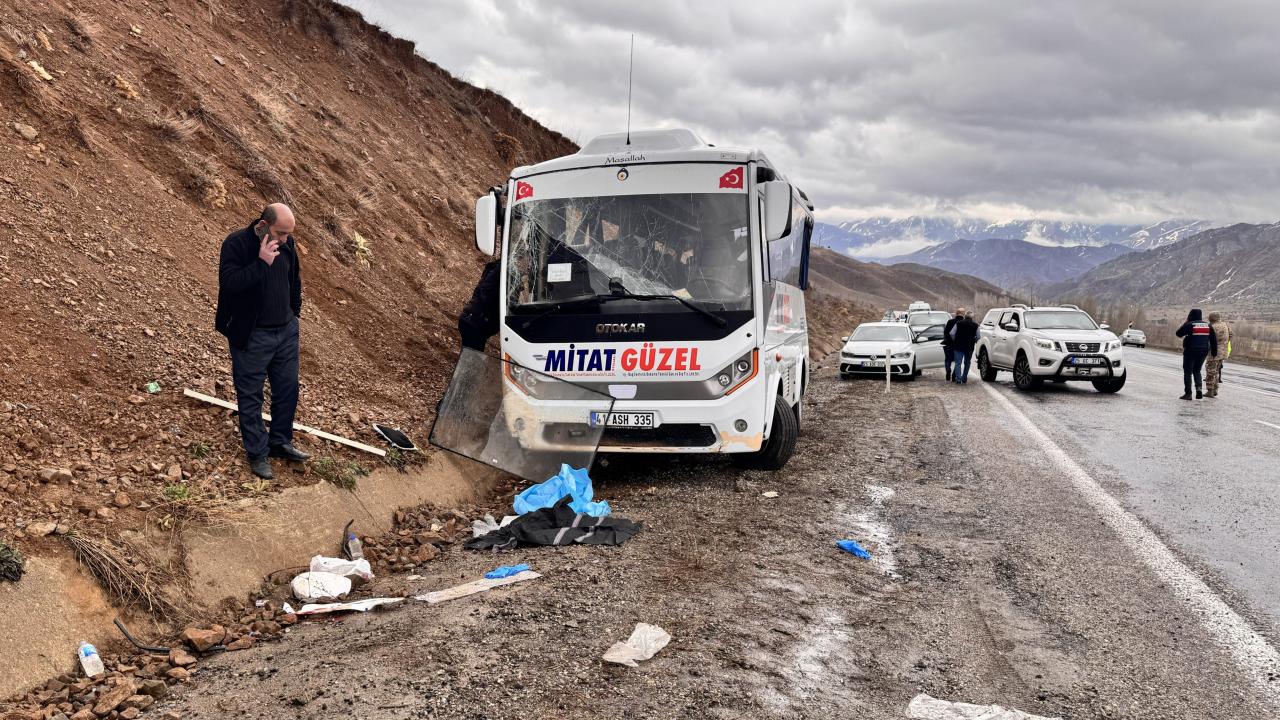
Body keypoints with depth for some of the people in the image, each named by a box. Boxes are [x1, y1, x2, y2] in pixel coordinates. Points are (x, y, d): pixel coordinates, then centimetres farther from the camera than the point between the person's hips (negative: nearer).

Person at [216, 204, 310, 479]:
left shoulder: (287, 243, 0)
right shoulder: (236, 244, -18)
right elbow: (228, 283, -28)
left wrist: (295, 311, 16)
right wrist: (261, 263, -33)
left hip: (286, 331, 6)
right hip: (251, 336, -6)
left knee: (288, 390, 14)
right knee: (250, 396, 5)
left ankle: (280, 442, 31)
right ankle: (258, 453, 18)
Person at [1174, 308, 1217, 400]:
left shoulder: (1189, 325, -10)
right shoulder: (1208, 325, 7)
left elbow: (1178, 333, -1)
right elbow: (1214, 340, 8)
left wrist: (1186, 323, 7)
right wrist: (1214, 352, 13)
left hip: (1191, 351, -5)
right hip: (1203, 351, 5)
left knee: (1188, 372, 3)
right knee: (1197, 371, 19)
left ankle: (1188, 393, 1)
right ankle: (1199, 388, -2)